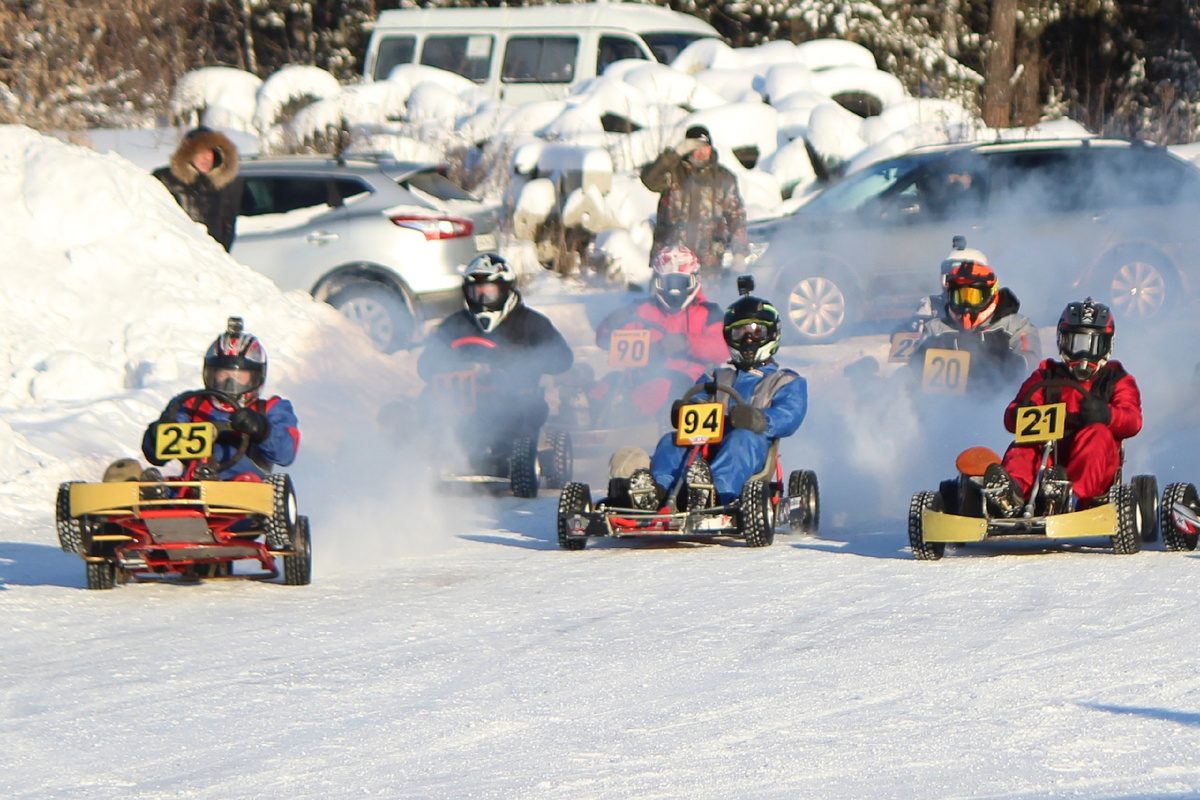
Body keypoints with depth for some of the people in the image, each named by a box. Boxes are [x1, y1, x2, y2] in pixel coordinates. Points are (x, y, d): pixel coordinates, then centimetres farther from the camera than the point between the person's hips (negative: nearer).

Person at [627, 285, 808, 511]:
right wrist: (682, 412, -12)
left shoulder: (788, 383, 23)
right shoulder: (716, 377, 36)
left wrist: (758, 419, -23)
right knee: (671, 441, -26)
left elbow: (788, 418, 2)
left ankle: (715, 492, -68)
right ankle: (657, 490, -58)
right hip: (707, 448, 3)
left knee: (743, 438, -37)